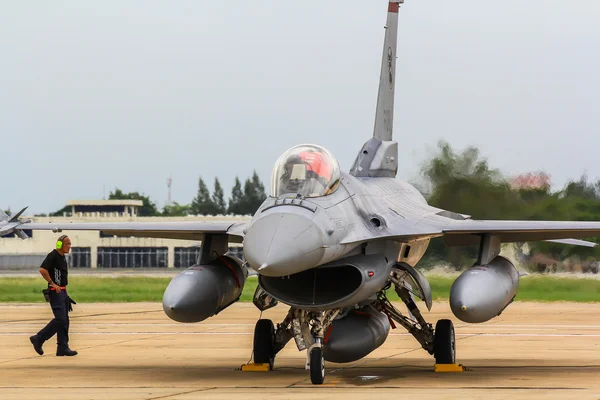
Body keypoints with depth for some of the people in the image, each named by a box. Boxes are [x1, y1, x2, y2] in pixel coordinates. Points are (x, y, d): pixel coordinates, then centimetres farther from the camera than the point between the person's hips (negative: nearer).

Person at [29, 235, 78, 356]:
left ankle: (62, 348, 9)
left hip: (62, 291, 10)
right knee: (60, 319, -15)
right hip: (55, 292, -10)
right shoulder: (53, 255, -13)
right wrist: (52, 284, -21)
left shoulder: (63, 257, 16)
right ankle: (38, 339, -6)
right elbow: (42, 269, -24)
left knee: (65, 320, 7)